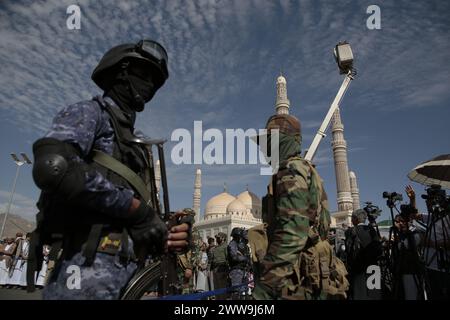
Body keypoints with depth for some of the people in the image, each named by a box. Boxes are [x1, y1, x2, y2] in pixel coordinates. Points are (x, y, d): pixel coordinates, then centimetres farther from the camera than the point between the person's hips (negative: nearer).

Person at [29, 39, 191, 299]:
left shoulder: (136, 145, 26)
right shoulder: (89, 112, 3)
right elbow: (53, 167, -20)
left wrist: (168, 236, 0)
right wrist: (137, 208, -14)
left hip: (127, 270, 8)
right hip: (92, 264, -8)